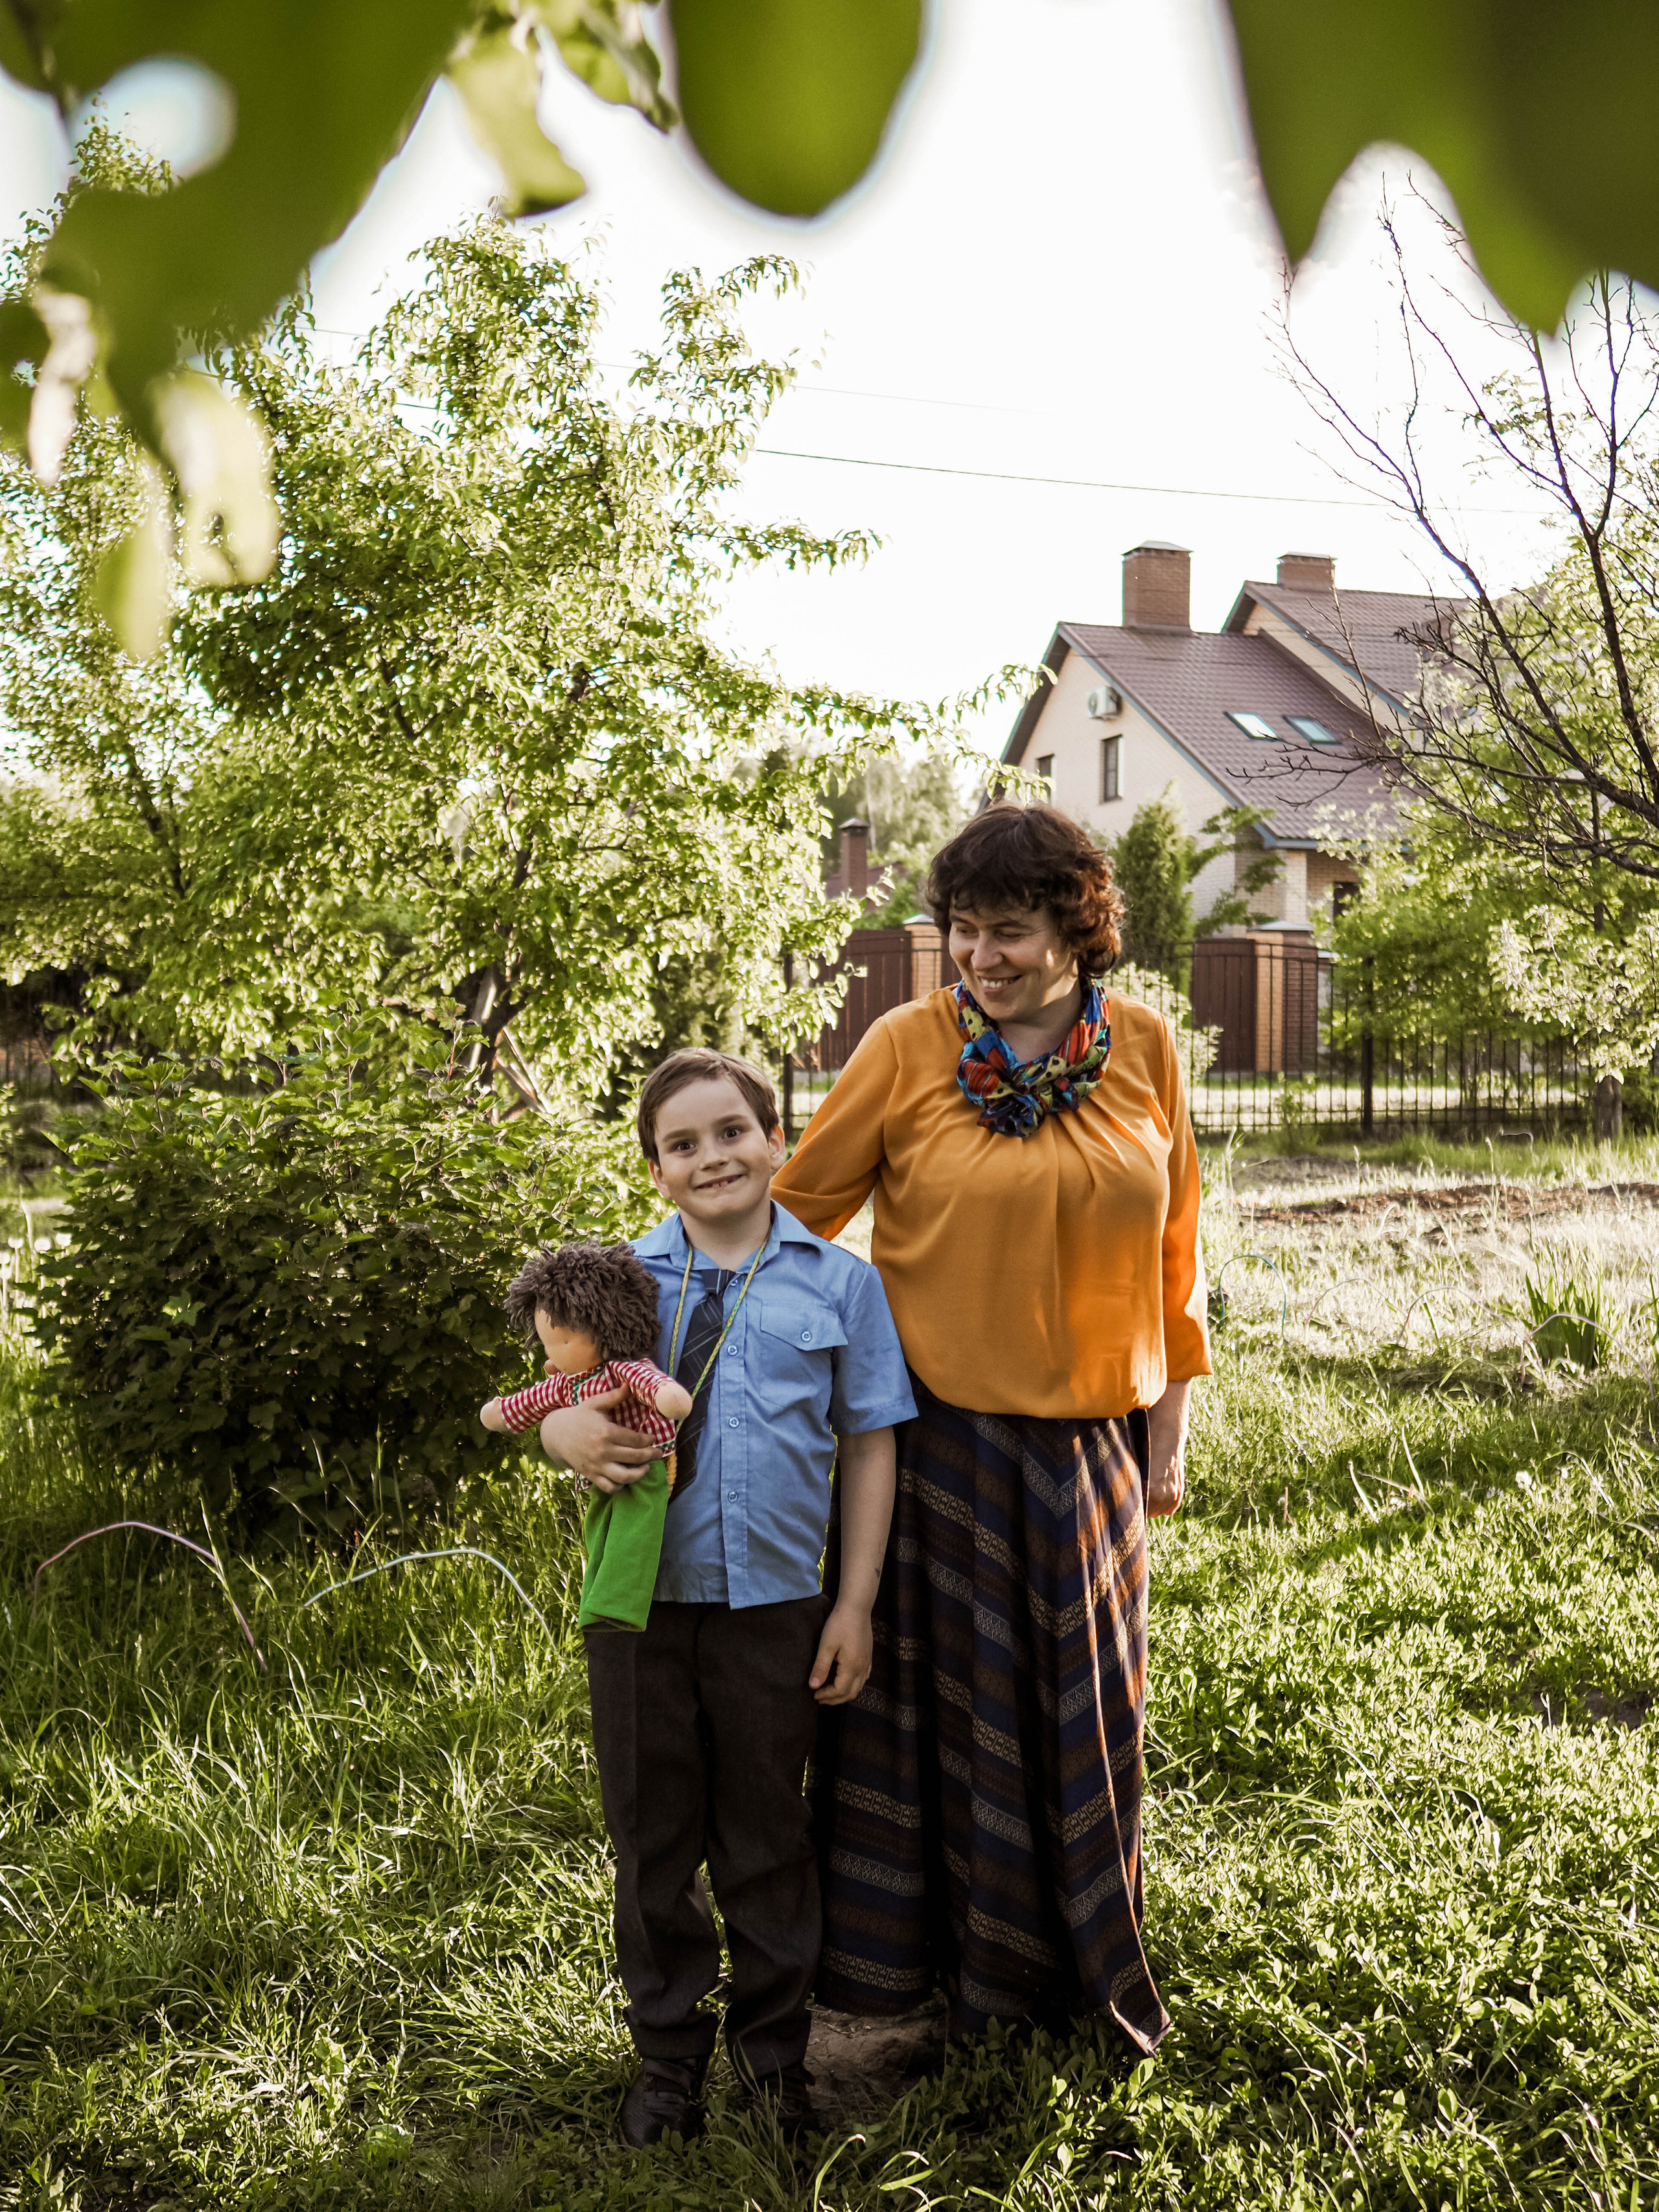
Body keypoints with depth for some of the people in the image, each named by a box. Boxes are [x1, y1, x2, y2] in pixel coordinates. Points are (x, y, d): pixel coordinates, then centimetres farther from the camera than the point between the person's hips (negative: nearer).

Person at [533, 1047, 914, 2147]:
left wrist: (855, 1605, -1)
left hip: (773, 1606, -1)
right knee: (653, 1837, 13)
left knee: (767, 1835, 14)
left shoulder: (839, 1282, 0)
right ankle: (669, 2048, 33)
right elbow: (559, 1407, 8)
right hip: (640, 1600, 1)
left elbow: (869, 1444, 2)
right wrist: (574, 1436, -17)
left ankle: (774, 2043, 34)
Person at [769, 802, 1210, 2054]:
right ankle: (933, 1954, 27)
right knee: (944, 1701, 8)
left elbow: (1172, 1246, 8)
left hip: (1088, 1444, 3)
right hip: (939, 1435, -2)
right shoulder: (910, 1047, -7)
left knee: (1080, 1706, 15)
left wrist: (1170, 1422, 8)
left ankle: (1086, 1968, 36)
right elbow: (797, 1210, -2)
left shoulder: (1142, 1047, 1)